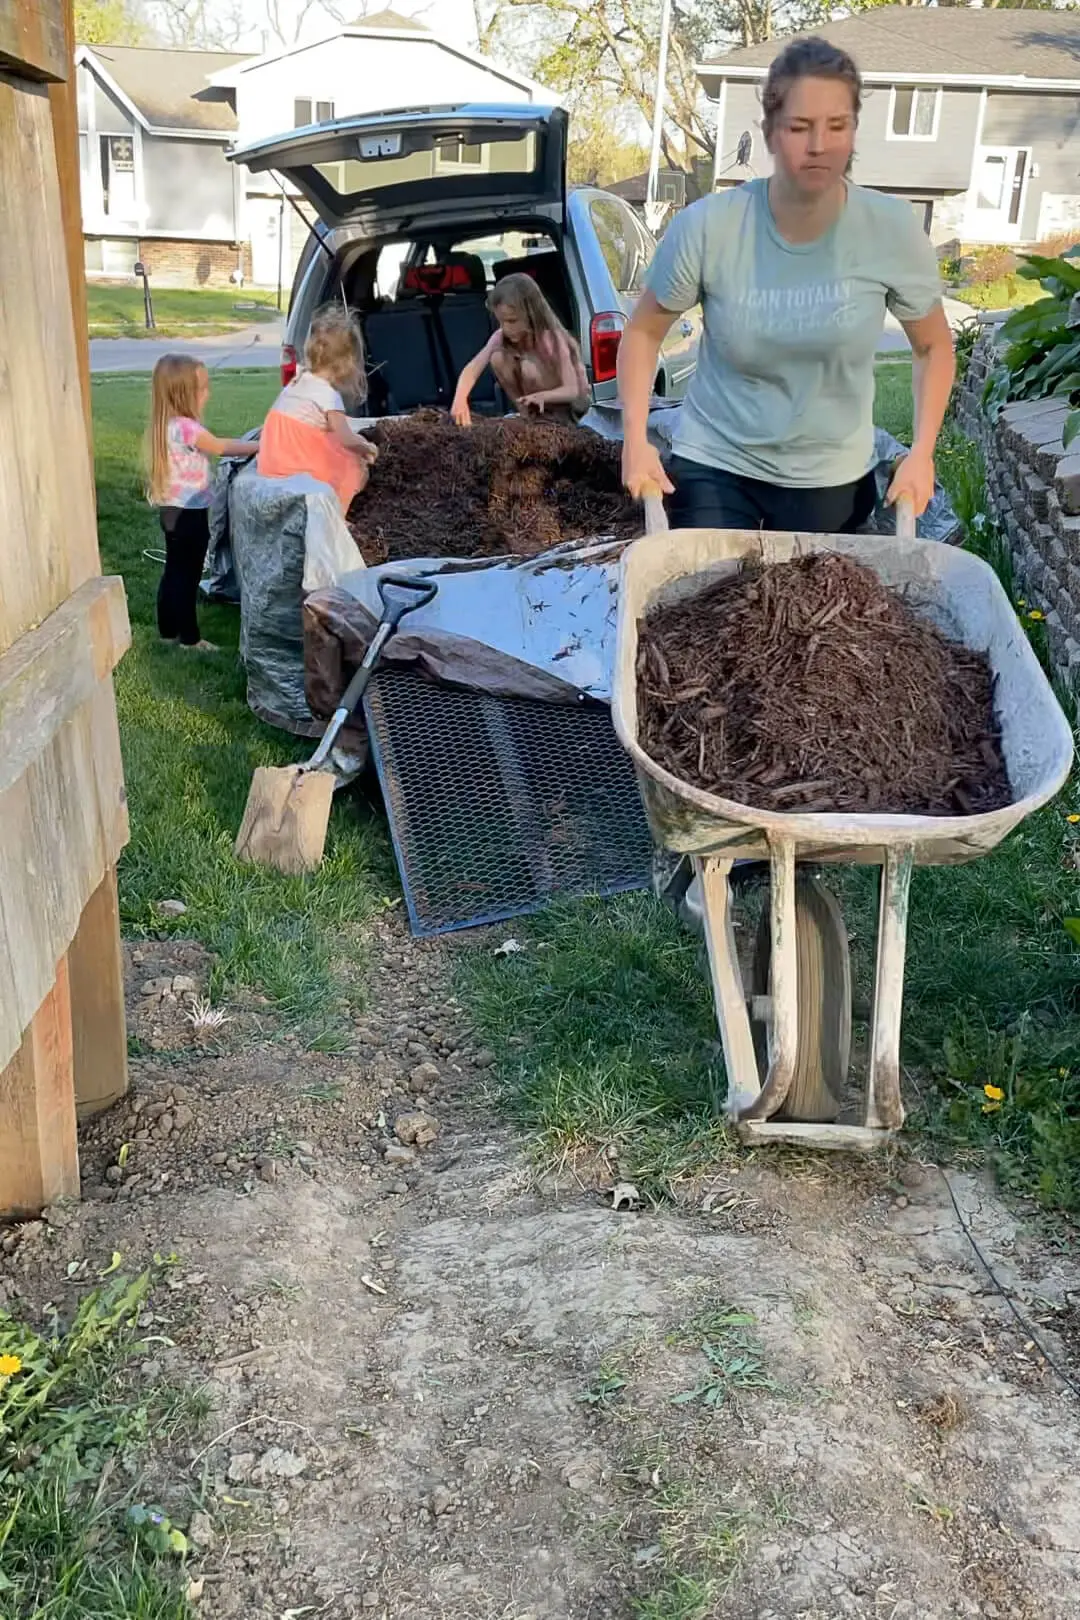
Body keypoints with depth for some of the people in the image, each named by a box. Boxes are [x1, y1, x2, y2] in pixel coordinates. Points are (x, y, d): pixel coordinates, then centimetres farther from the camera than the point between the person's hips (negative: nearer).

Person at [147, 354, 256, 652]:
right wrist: (259, 445, -8)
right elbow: (221, 447, -17)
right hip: (188, 513, -10)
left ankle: (168, 630, 27)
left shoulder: (170, 424, 8)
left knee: (175, 572, 18)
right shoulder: (184, 427, -23)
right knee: (187, 575, 0)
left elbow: (212, 447, 10)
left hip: (176, 510, 10)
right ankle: (189, 637, 10)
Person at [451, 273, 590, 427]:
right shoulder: (501, 337, -15)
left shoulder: (553, 339, -29)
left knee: (529, 367, -33)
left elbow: (572, 390, -32)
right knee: (498, 358, -19)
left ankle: (557, 417, -12)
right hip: (538, 403, 5)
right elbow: (472, 368, -27)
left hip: (573, 403, -5)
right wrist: (460, 399, -48)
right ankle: (527, 415, -4)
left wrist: (542, 396, -52)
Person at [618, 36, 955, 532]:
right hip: (713, 464, -1)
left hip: (831, 477, 2)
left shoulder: (892, 230, -12)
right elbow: (643, 330, -1)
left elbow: (934, 346, 3)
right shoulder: (706, 226, -15)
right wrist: (636, 440, -12)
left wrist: (921, 453, -8)